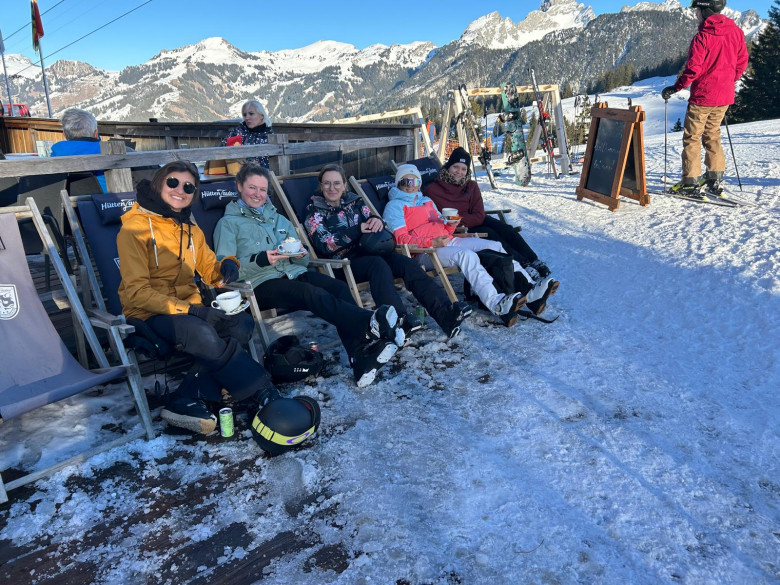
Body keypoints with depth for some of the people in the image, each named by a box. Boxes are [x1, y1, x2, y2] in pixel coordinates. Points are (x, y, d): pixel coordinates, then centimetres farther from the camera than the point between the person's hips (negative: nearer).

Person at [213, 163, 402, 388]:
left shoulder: (279, 219, 28)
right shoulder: (228, 223, 13)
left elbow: (302, 260, 22)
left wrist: (301, 255, -3)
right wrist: (259, 260, -17)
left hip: (295, 273, 5)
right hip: (262, 283, -5)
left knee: (339, 287, -28)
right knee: (314, 293, -36)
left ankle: (361, 359, -43)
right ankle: (372, 323, -53)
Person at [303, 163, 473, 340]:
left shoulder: (354, 201, 18)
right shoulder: (314, 211, 5)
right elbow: (324, 245, -9)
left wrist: (377, 221, -12)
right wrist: (357, 230, -16)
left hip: (366, 254, 5)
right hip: (341, 264, -4)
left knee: (408, 263, -24)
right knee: (378, 264, -37)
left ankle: (445, 312, -39)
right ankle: (400, 319, -54)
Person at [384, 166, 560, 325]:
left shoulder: (426, 200, 31)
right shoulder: (395, 206, 8)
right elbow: (401, 238, -6)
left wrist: (451, 225, 0)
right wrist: (432, 242, -19)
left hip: (447, 241, 8)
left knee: (494, 246, -10)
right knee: (467, 254, -36)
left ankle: (528, 288, -22)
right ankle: (496, 303, -53)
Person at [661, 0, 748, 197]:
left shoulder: (702, 36, -16)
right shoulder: (736, 32, 6)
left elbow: (693, 69, -19)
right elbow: (742, 62, 11)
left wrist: (675, 88, -7)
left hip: (702, 96, -7)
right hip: (725, 96, 7)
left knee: (692, 138, 1)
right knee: (712, 135, 18)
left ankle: (691, 183, -1)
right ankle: (716, 180, 18)